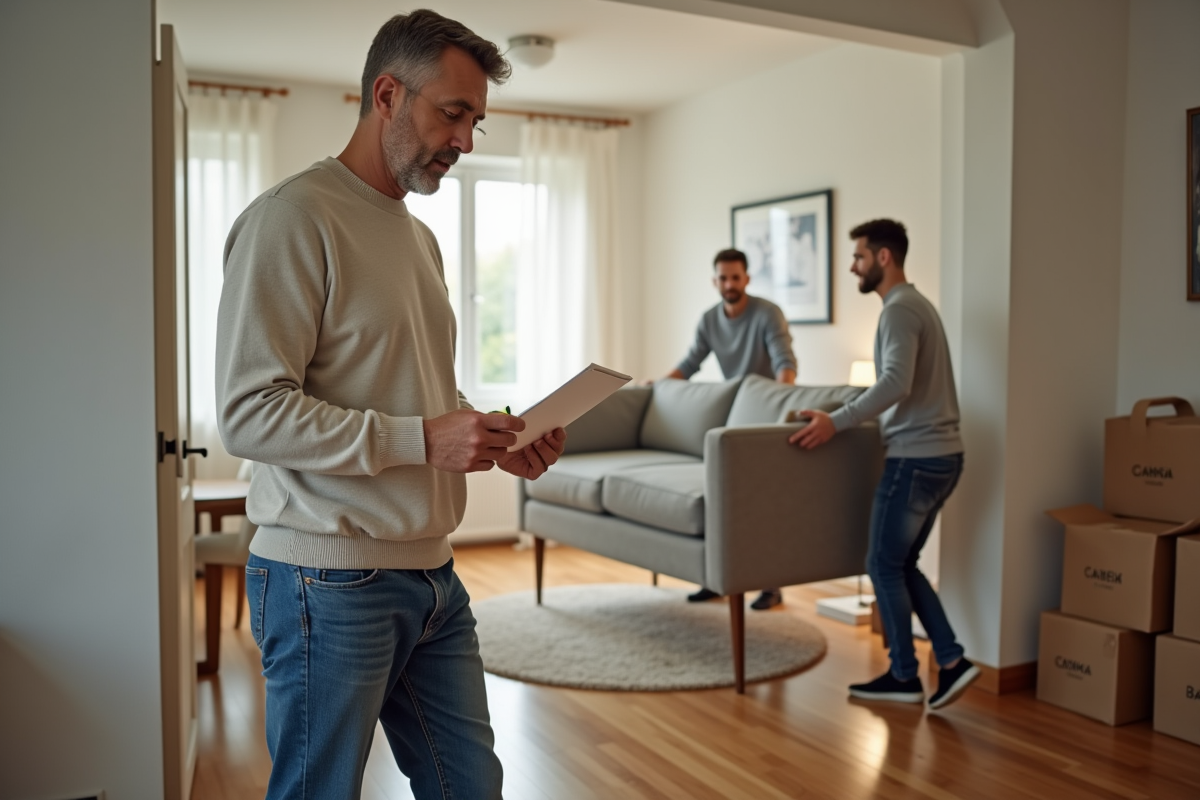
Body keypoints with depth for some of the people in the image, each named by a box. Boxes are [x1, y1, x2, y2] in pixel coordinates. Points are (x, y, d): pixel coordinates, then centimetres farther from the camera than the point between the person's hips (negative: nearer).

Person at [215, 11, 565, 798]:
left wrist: (494, 436, 3)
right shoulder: (293, 218, -11)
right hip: (331, 583, -8)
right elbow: (250, 413, -19)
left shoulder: (421, 237, 16)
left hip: (431, 573, 8)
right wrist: (422, 438, -23)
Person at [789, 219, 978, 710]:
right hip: (940, 454, 10)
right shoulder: (917, 304, 18)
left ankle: (903, 677, 13)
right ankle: (952, 661, 14)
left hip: (917, 457, -10)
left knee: (883, 565, 2)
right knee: (900, 563, 15)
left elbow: (896, 384, -29)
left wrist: (836, 422, -29)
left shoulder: (899, 309, -14)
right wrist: (849, 419, 27)